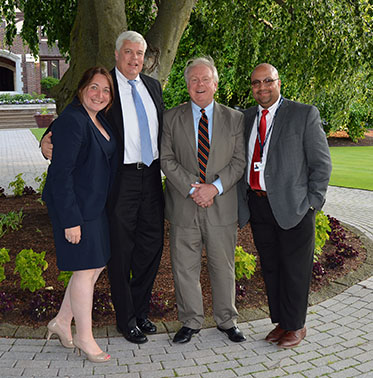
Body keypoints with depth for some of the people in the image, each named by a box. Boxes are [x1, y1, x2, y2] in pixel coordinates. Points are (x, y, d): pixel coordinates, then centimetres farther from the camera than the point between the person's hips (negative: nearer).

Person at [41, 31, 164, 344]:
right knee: (121, 250, 3)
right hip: (119, 177, -5)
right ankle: (126, 319, 20)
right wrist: (49, 140, -25)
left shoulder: (153, 86, 13)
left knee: (152, 244, 11)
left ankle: (141, 310, 30)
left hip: (151, 176, 6)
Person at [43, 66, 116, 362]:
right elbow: (61, 173, -21)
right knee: (86, 270, -1)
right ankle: (84, 338, 16)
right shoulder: (72, 121, -18)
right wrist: (70, 220, -22)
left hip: (95, 205, 10)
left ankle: (62, 322, 29)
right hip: (74, 206, -9)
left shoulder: (99, 121, 11)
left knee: (97, 264, 15)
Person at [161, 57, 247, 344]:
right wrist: (192, 188, -13)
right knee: (185, 267, 7)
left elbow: (239, 160, 1)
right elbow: (167, 159, -1)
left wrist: (215, 187, -13)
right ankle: (191, 321, 24)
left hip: (222, 206, 0)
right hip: (184, 206, 0)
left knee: (223, 266, 10)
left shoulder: (234, 118, 7)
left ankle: (227, 320, 27)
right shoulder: (171, 118, 6)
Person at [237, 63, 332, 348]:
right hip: (257, 205, 5)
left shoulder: (305, 115, -3)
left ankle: (296, 326, 24)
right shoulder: (246, 118, 11)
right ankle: (280, 321, 30)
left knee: (295, 270, 7)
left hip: (292, 207, -4)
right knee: (270, 268, 13)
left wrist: (311, 203, -8)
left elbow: (322, 164, -3)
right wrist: (243, 201, 5)